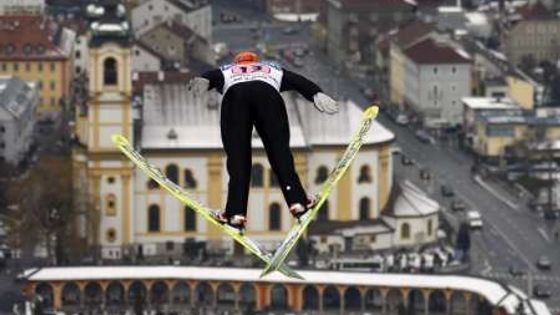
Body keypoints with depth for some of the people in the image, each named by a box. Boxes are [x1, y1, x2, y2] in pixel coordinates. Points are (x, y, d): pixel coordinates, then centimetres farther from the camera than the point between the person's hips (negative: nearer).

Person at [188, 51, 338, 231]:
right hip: (267, 93, 0)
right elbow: (298, 81, 27)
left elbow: (211, 76, 18)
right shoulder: (273, 70, 43)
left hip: (234, 95, 0)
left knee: (238, 155, -1)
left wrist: (201, 82, -4)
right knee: (279, 150, 4)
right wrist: (316, 94, 12)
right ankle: (297, 201, -11)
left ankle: (236, 213, -13)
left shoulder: (226, 71, 40)